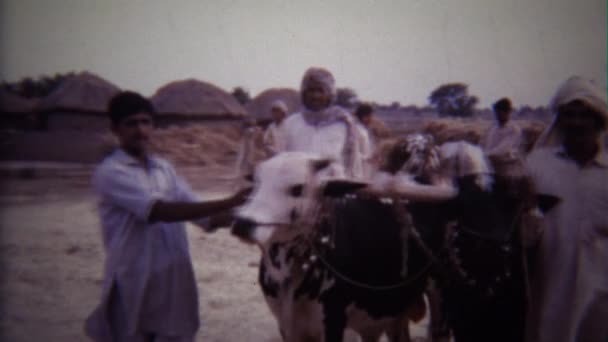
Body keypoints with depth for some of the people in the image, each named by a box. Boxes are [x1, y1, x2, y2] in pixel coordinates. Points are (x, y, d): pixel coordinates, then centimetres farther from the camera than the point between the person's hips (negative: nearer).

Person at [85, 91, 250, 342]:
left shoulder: (164, 168, 11)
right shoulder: (109, 172, -10)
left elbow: (204, 217, 10)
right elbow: (161, 211, -23)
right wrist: (228, 203, -26)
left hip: (175, 288, 6)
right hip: (134, 292, -6)